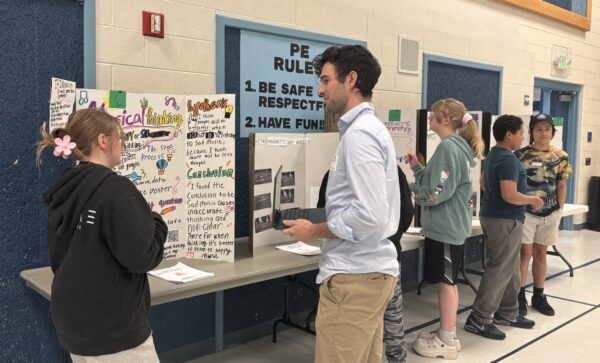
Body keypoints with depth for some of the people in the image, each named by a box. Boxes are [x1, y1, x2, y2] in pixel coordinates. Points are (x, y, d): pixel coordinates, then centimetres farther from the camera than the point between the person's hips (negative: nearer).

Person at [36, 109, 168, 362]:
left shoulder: (64, 191, 5)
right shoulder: (115, 188, -19)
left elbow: (58, 257, 15)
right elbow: (141, 257, -22)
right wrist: (157, 225, -6)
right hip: (113, 330, -8)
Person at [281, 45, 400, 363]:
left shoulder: (358, 134, -17)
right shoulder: (369, 128, 14)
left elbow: (370, 215, -25)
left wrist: (315, 231, -12)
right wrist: (321, 225, 12)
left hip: (353, 276, -10)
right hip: (369, 269, 10)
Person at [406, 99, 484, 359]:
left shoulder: (448, 147, -17)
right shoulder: (454, 146, 14)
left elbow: (437, 193, -21)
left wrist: (405, 190, -10)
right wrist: (416, 167, 8)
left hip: (445, 226, -10)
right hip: (449, 224, 10)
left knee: (445, 282, -1)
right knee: (446, 282, 15)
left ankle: (447, 342, 10)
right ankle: (445, 334, 26)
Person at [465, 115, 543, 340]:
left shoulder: (493, 155, 12)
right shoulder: (508, 159, -20)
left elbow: (484, 183, 24)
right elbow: (510, 195, -27)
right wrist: (533, 200, -12)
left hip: (493, 215, 10)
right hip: (505, 219, -10)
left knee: (510, 269, 17)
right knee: (499, 270, -5)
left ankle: (507, 313, 26)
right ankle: (479, 319, 0)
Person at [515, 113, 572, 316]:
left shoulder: (560, 157, 4)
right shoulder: (520, 154, -5)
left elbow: (561, 186, 9)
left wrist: (559, 209, 5)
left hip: (549, 213, 3)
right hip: (525, 211, -3)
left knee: (540, 253, 12)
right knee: (525, 252, 0)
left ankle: (538, 296, 23)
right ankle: (520, 295, 9)